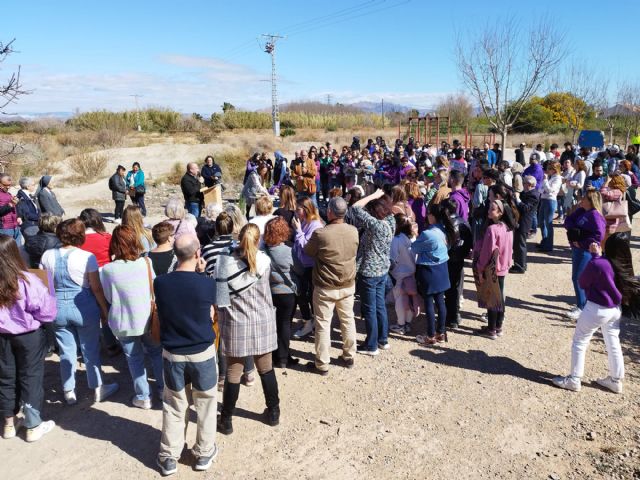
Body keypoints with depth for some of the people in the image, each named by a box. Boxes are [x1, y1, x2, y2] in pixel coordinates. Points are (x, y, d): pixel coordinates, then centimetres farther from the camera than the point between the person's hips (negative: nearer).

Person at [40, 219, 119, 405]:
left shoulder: (47, 256, -3)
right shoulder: (87, 257, -15)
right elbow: (96, 288, -12)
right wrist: (105, 310, -1)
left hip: (58, 307, 3)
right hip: (84, 307, -3)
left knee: (66, 352, 15)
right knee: (91, 350, 12)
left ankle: (69, 392, 27)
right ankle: (98, 389, 25)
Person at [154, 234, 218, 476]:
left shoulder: (160, 282, -11)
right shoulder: (207, 283, -17)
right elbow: (210, 316, -2)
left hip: (172, 353, 2)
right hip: (203, 352, -2)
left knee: (174, 406, 17)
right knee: (205, 403, 17)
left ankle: (169, 457, 28)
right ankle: (204, 453, 30)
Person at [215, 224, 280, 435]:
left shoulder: (224, 261, -8)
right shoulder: (264, 261, -7)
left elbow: (218, 294, -3)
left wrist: (221, 314, 12)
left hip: (235, 324, -1)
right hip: (262, 323, 1)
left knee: (233, 372, 10)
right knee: (266, 369, 16)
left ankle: (226, 420, 21)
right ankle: (273, 413, 30)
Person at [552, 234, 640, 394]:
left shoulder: (597, 264, -23)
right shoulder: (625, 266, -2)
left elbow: (582, 282, -9)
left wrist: (594, 256, -5)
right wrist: (598, 256, 0)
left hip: (596, 309, -7)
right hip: (615, 310, 7)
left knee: (579, 342, 7)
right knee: (613, 344, 18)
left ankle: (574, 380, 13)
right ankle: (616, 380, 30)